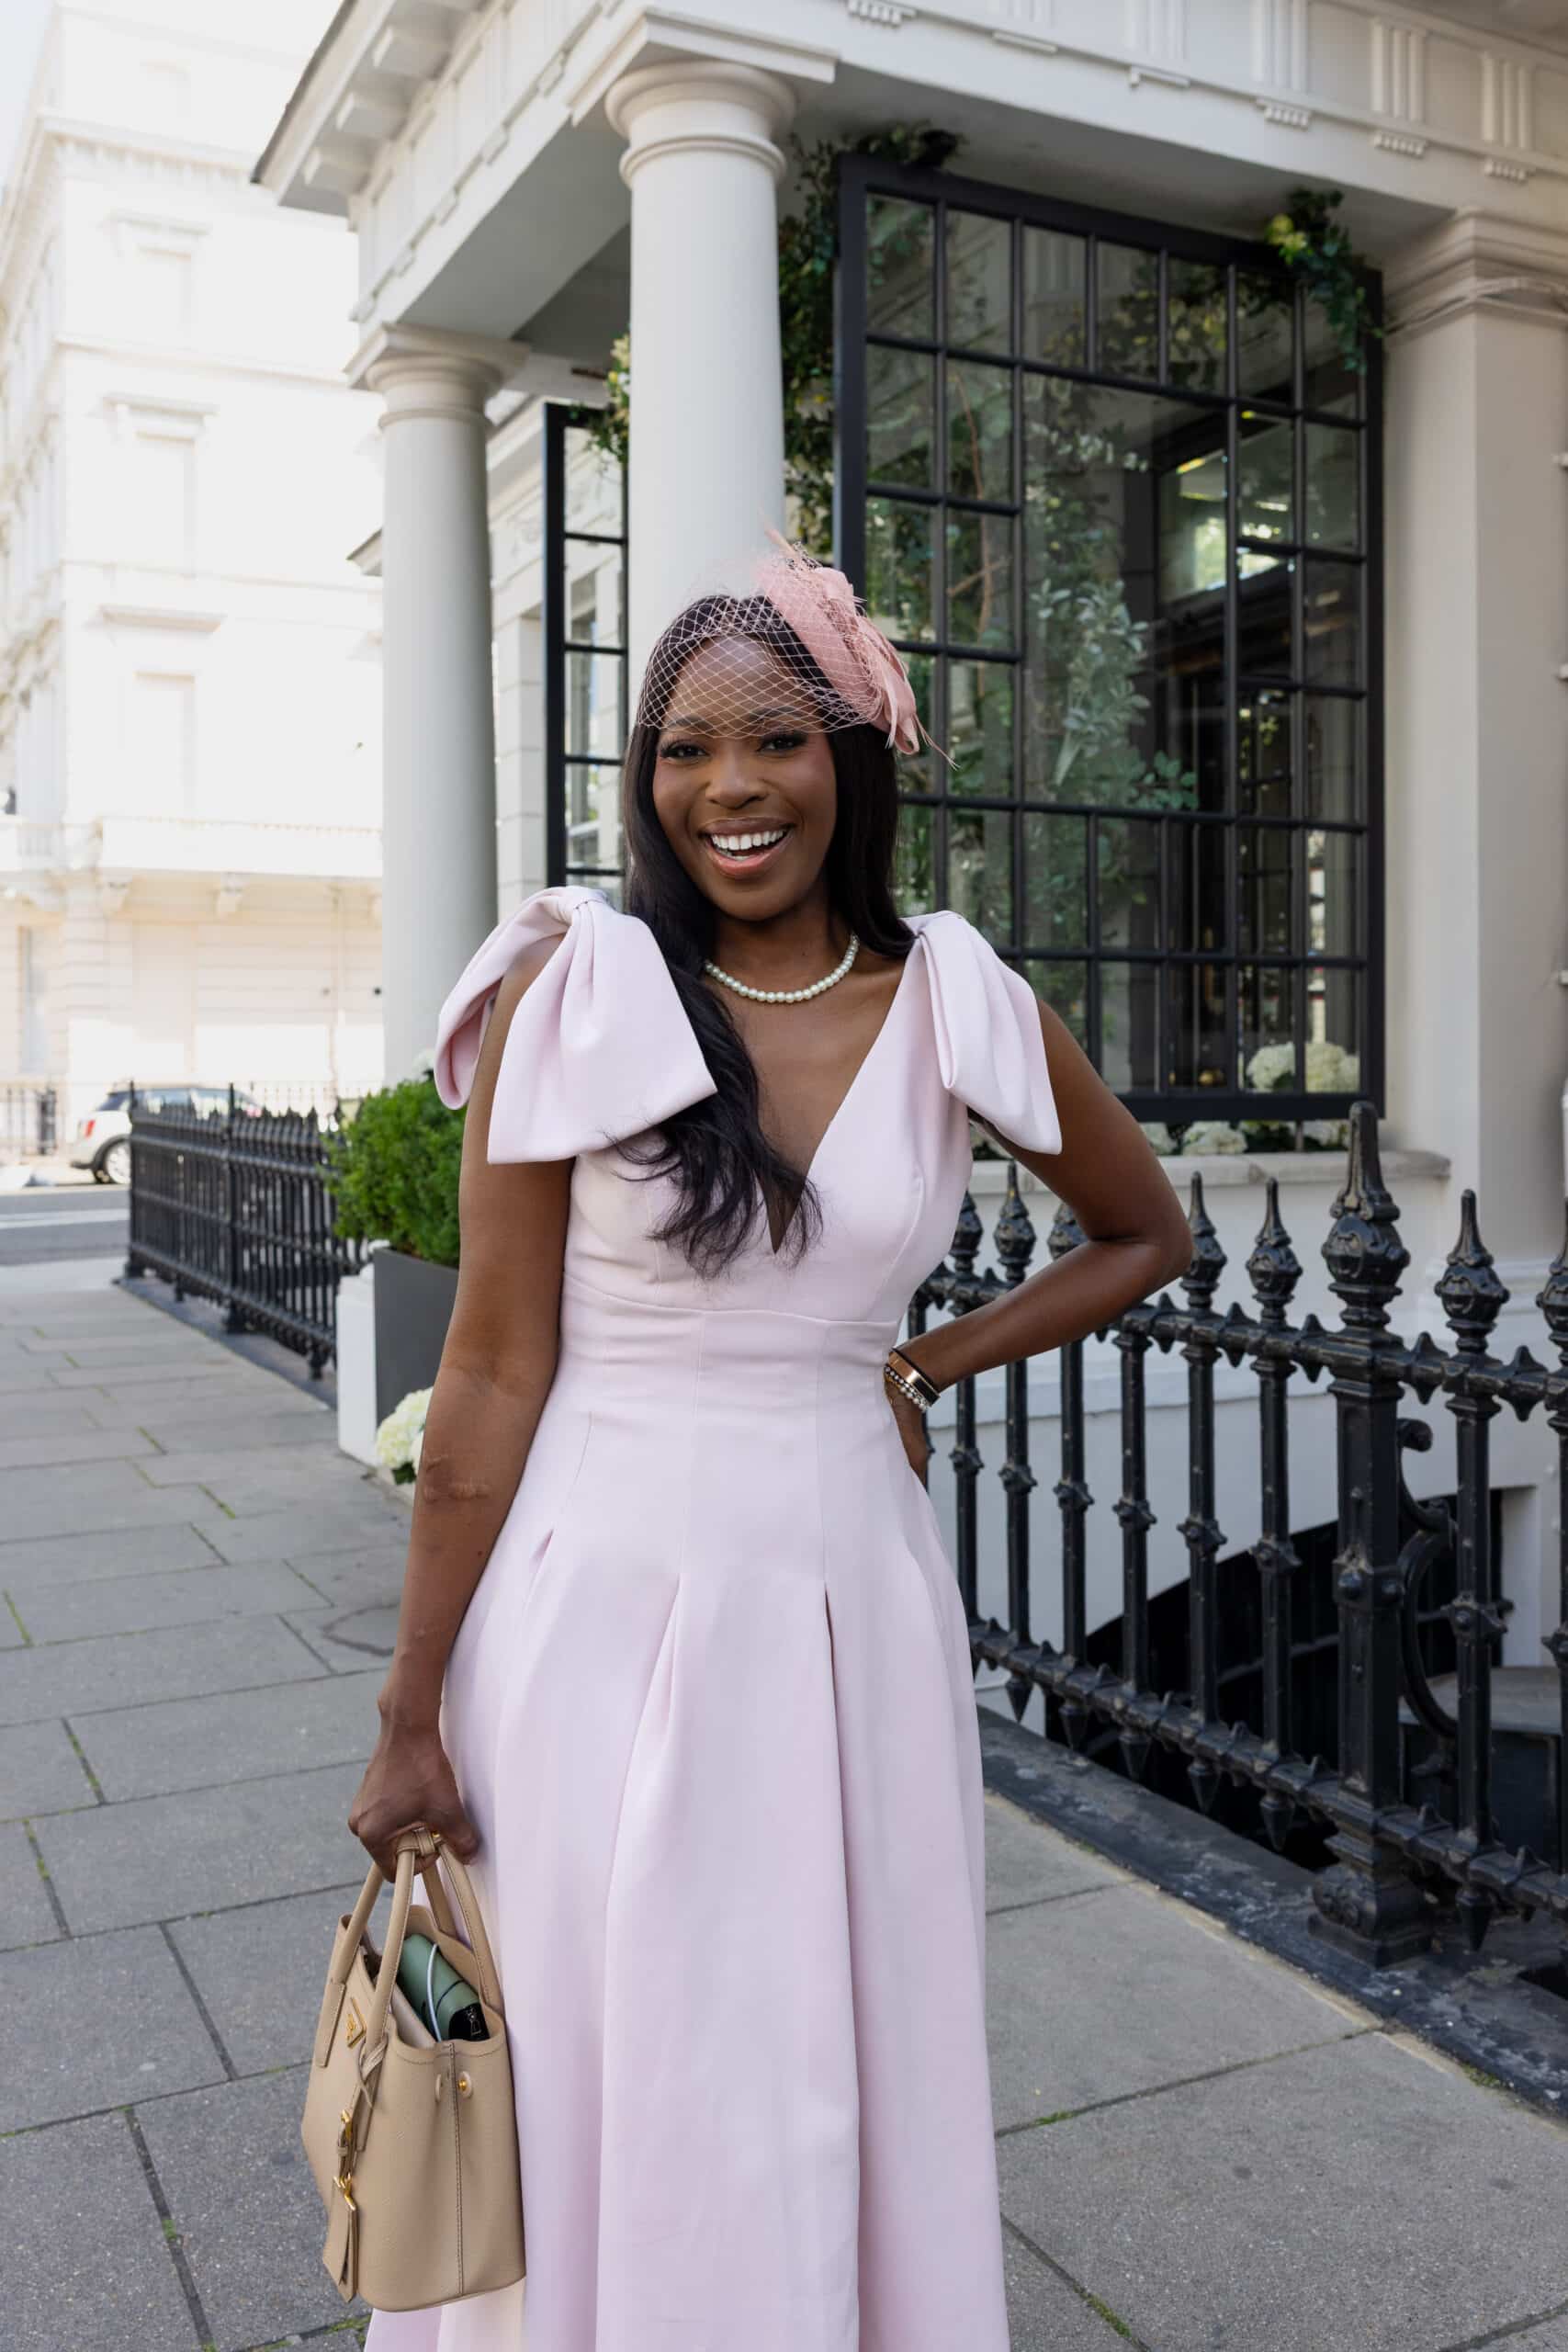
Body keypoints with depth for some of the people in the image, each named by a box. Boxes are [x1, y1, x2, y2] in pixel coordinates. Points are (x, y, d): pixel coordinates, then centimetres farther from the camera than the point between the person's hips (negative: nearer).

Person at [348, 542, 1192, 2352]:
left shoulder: (957, 1008, -1)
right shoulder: (575, 992, -8)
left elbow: (1145, 1234, 14)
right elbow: (494, 1372, -7)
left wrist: (922, 1365, 2)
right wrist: (413, 1714, -5)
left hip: (851, 1591, 3)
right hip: (601, 1601, -2)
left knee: (860, 2078, 16)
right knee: (621, 2090, 12)